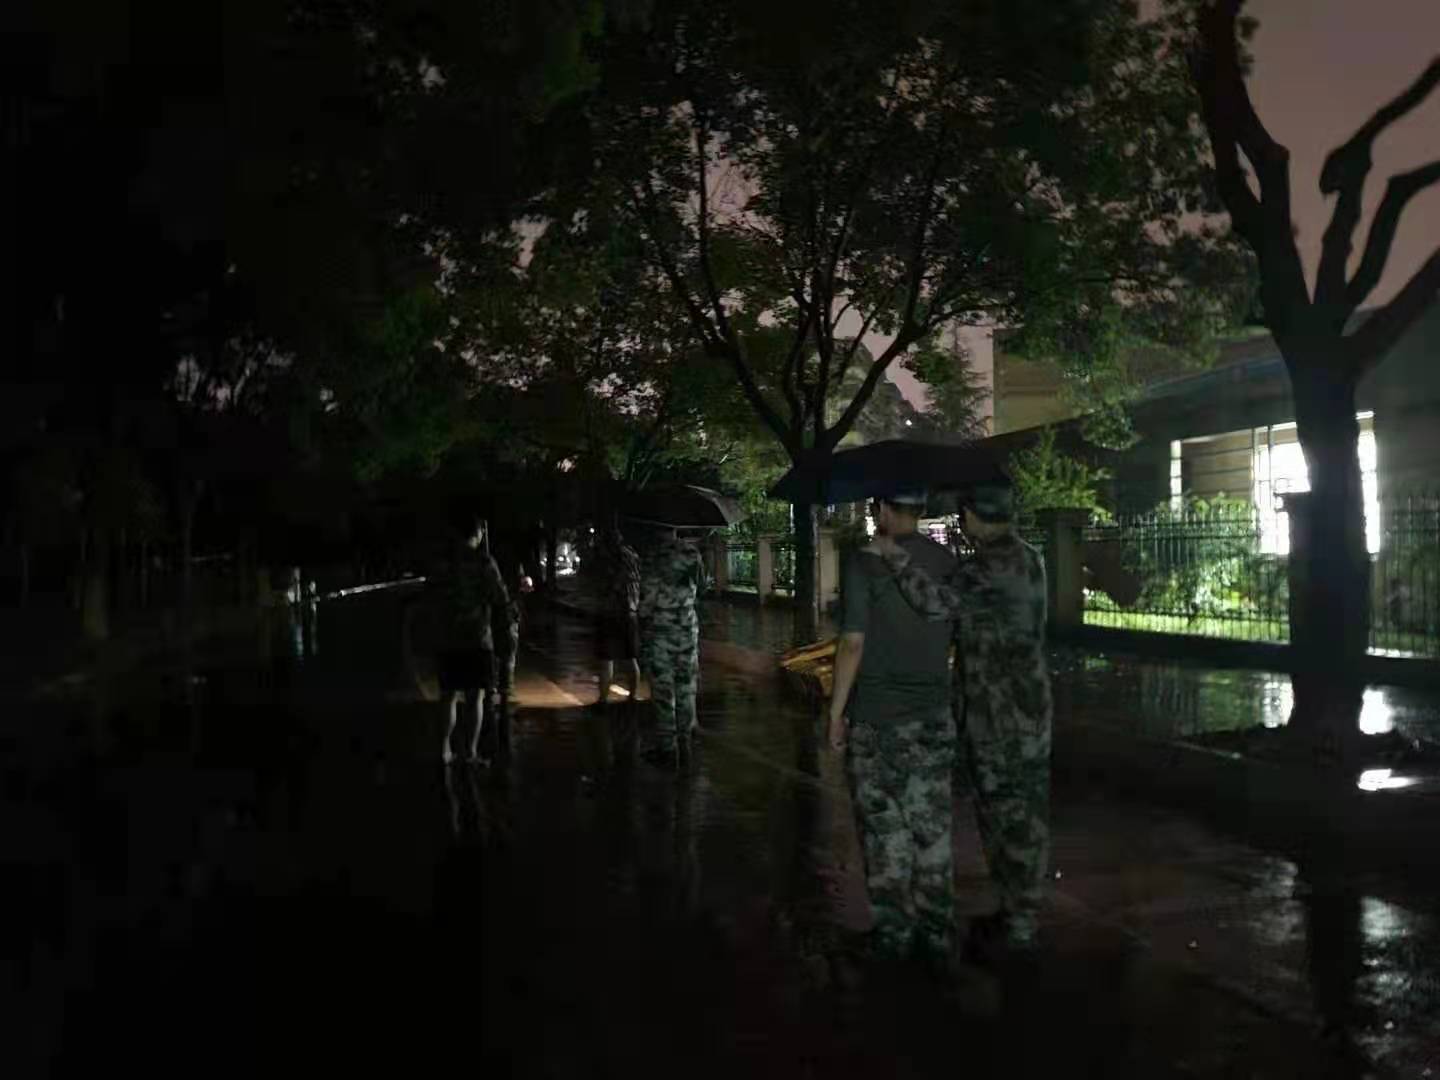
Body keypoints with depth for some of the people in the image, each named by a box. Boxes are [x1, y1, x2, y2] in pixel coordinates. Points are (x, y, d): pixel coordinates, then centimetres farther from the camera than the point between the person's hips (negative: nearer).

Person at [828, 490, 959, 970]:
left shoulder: (864, 563, -11)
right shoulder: (948, 563, 3)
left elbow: (853, 645, -13)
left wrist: (836, 712, -5)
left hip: (877, 719, -4)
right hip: (935, 717, 4)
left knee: (884, 826, 8)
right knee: (932, 827, 12)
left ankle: (894, 935, 15)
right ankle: (937, 937, 19)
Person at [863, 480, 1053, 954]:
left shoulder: (994, 566, -20)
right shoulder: (1026, 558, 11)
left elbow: (938, 600, -33)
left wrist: (894, 555, -22)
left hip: (1002, 716, -10)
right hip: (1024, 707, 10)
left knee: (1009, 815, 0)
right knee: (1021, 813, 17)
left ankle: (1018, 926, 11)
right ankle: (1020, 911, 28)